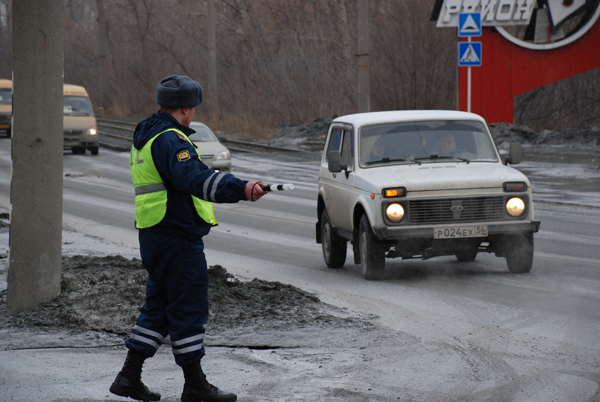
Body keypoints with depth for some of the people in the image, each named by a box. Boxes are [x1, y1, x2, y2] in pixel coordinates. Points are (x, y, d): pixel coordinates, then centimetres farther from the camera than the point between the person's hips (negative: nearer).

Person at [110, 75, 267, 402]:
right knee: (188, 309, -3)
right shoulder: (169, 140, -17)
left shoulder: (145, 138, 16)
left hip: (154, 235, 10)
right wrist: (240, 189, -46)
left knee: (158, 307, 15)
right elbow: (194, 178, -34)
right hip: (178, 237, -10)